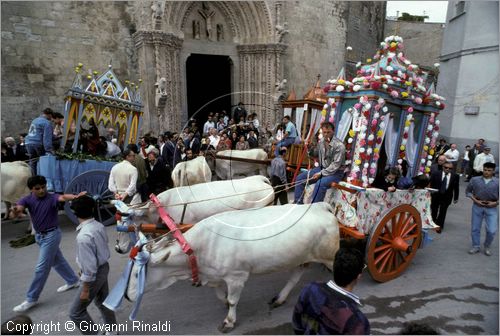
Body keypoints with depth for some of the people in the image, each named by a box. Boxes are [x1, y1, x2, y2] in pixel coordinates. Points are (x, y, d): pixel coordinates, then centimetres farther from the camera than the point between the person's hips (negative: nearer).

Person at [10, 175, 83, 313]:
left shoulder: (52, 198, -19)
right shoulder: (27, 199, -6)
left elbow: (63, 197, -42)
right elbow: (19, 208, -26)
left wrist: (75, 196, -65)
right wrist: (15, 211, -51)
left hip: (51, 235, -7)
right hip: (39, 235, 7)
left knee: (41, 267, -1)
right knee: (57, 261, 21)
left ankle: (31, 298, 12)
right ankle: (73, 281, 39)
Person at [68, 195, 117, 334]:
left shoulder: (84, 236, -32)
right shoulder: (99, 226, -7)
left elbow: (89, 267, -27)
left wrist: (85, 290, -15)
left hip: (94, 274, -8)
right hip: (104, 267, 9)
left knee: (76, 312, 9)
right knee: (103, 301, 27)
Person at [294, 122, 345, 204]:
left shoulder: (339, 145, -20)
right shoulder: (321, 142, 1)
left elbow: (335, 165, -22)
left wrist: (321, 173, -24)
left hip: (336, 172, -7)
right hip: (322, 168, 7)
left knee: (320, 184, -37)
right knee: (300, 177, -2)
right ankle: (297, 204, 5)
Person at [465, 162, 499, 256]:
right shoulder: (475, 180, -3)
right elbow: (468, 191, 3)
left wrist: (495, 203, -12)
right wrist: (475, 200, -9)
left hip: (491, 208, -1)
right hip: (477, 207, 1)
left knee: (491, 230, -4)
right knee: (475, 228, 10)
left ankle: (487, 247, 23)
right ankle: (476, 246, 28)